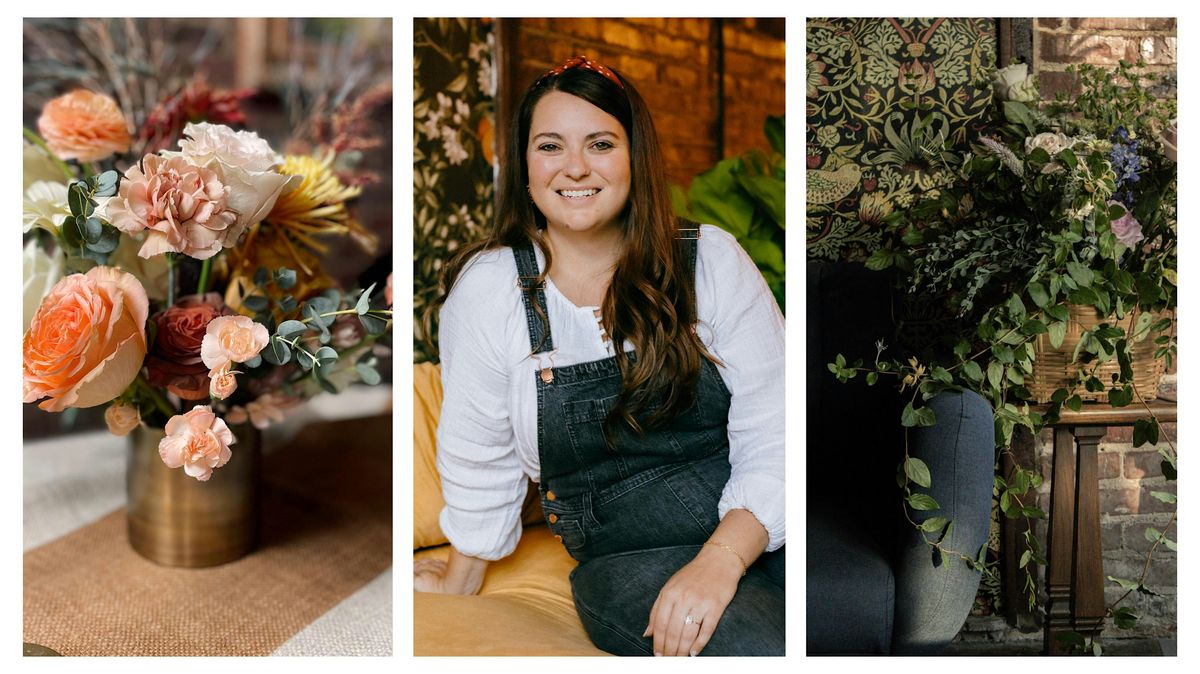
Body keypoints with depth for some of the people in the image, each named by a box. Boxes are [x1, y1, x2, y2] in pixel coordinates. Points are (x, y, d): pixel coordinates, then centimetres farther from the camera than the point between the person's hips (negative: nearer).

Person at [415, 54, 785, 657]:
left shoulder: (711, 259, -3)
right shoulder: (487, 288, -4)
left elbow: (773, 433, -8)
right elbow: (479, 464, 7)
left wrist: (721, 560, -22)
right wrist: (459, 591, 17)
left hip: (757, 530, 2)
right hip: (629, 556, -1)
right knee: (764, 649, -30)